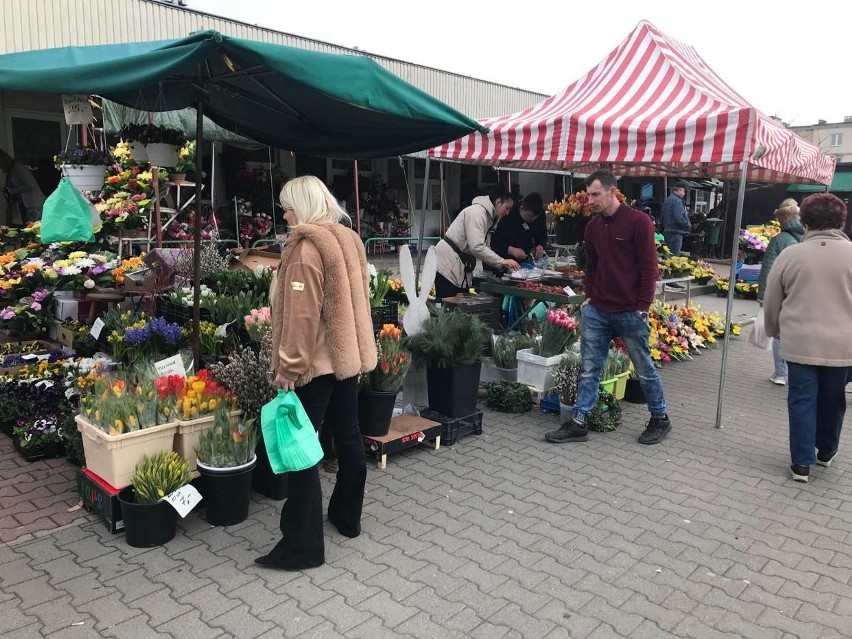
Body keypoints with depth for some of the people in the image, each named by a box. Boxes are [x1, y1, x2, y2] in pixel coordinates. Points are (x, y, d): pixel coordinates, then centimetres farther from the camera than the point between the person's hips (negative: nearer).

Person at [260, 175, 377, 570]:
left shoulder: (306, 248, -16)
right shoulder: (349, 239, 9)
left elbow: (301, 316, -21)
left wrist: (290, 366, -17)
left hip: (317, 361, -9)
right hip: (350, 355, 9)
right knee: (348, 436, 17)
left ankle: (303, 545, 4)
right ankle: (348, 516, 34)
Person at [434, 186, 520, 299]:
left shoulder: (490, 217, 12)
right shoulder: (477, 212, -17)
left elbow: (483, 247, 14)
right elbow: (477, 247, -26)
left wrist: (504, 264, 2)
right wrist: (502, 261, -22)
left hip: (461, 266, 10)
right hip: (447, 264, -10)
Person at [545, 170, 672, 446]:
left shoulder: (638, 221, -9)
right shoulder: (592, 226, 10)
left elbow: (649, 266, -10)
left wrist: (642, 307, -12)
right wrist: (590, 297, 10)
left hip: (630, 313, -5)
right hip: (596, 311, 5)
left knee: (645, 370, 8)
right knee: (588, 369, 6)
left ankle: (660, 420, 27)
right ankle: (579, 423, 14)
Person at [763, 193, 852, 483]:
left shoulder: (790, 254, -4)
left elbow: (771, 303, 3)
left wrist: (774, 331, 19)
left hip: (800, 343, -1)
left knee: (802, 400, 9)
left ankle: (802, 462, 12)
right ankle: (826, 452, 36)